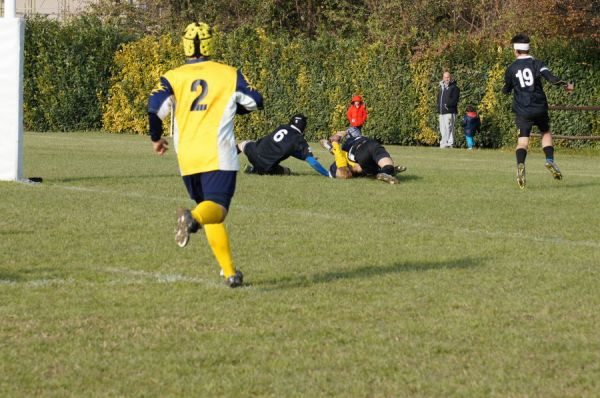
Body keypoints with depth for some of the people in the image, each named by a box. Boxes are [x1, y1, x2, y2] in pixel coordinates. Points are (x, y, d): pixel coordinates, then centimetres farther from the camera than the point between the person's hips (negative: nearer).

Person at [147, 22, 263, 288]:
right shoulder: (229, 74, 6)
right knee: (216, 208, -12)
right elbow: (255, 102, 13)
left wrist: (156, 138, 10)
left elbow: (155, 107, -8)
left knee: (210, 212, 15)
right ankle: (193, 218, -48)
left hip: (187, 156, 3)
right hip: (218, 155, -3)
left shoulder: (173, 78, 5)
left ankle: (229, 272, 11)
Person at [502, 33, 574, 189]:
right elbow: (549, 76, -17)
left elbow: (506, 90, 12)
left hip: (522, 111, 0)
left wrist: (506, 87, 33)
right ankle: (550, 160, 4)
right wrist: (564, 85, -11)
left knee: (523, 140, -4)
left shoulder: (511, 69, 2)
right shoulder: (537, 63, -1)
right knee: (546, 133, 23)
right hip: (540, 108, 0)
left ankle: (520, 165, -30)